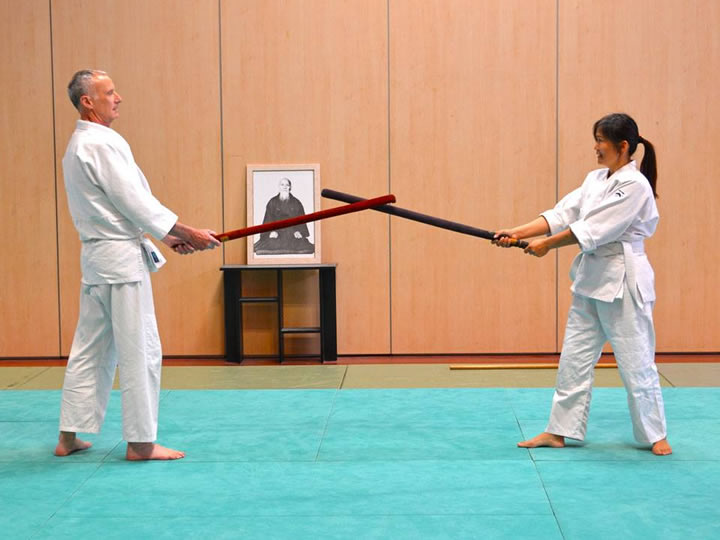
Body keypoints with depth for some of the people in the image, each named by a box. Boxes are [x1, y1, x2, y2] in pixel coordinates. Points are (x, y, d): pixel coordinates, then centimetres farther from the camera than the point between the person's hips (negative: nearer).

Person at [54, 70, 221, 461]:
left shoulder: (78, 145, 17)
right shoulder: (103, 143, -15)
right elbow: (135, 202, -17)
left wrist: (165, 237, 15)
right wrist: (187, 233, -10)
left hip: (96, 254, 10)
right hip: (121, 256, -10)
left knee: (90, 349, 14)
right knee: (140, 350, -3)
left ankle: (69, 437, 20)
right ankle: (140, 442, 4)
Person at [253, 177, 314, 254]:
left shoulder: (296, 202, 16)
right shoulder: (272, 202, 15)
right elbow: (269, 218, 6)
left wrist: (299, 231, -10)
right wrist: (271, 231, -14)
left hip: (293, 233, 1)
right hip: (277, 232, -1)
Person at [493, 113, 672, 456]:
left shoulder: (635, 185, -16)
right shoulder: (595, 179, 10)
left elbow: (594, 229, -21)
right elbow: (562, 214, 4)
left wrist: (548, 245, -17)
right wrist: (518, 232, -7)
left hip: (623, 281, -8)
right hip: (591, 278, 8)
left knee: (635, 359, 1)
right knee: (574, 357, 11)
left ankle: (654, 434, 18)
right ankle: (559, 431, 19)